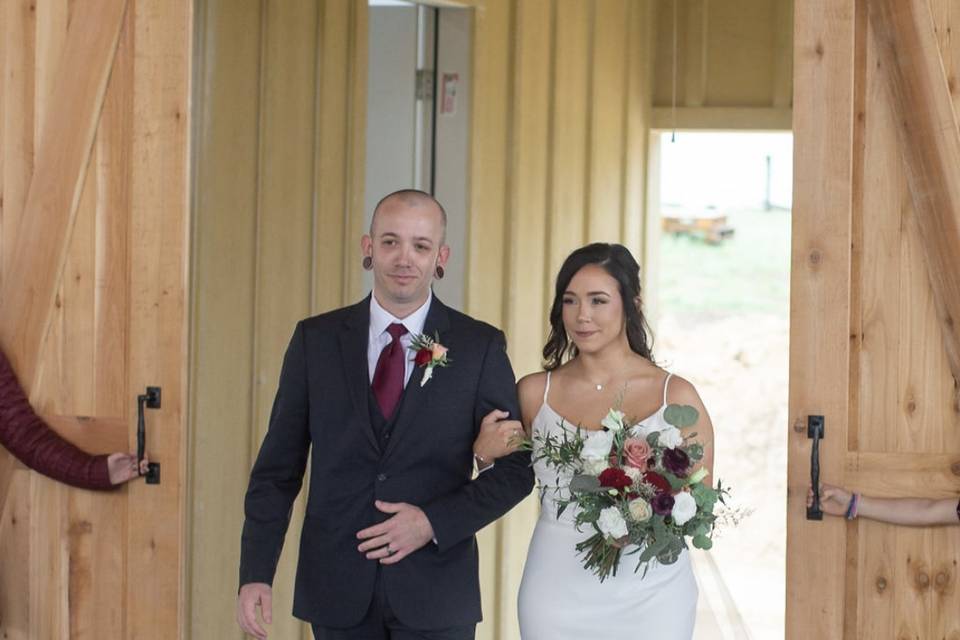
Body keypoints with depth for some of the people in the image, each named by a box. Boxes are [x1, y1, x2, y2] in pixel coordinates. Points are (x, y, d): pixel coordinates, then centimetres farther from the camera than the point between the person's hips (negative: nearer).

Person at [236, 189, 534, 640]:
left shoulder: (480, 346, -2)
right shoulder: (316, 339, 2)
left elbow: (516, 468, 1)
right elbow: (278, 466, 3)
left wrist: (434, 523, -12)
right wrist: (255, 573, -4)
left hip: (435, 595, -1)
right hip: (337, 590, 1)